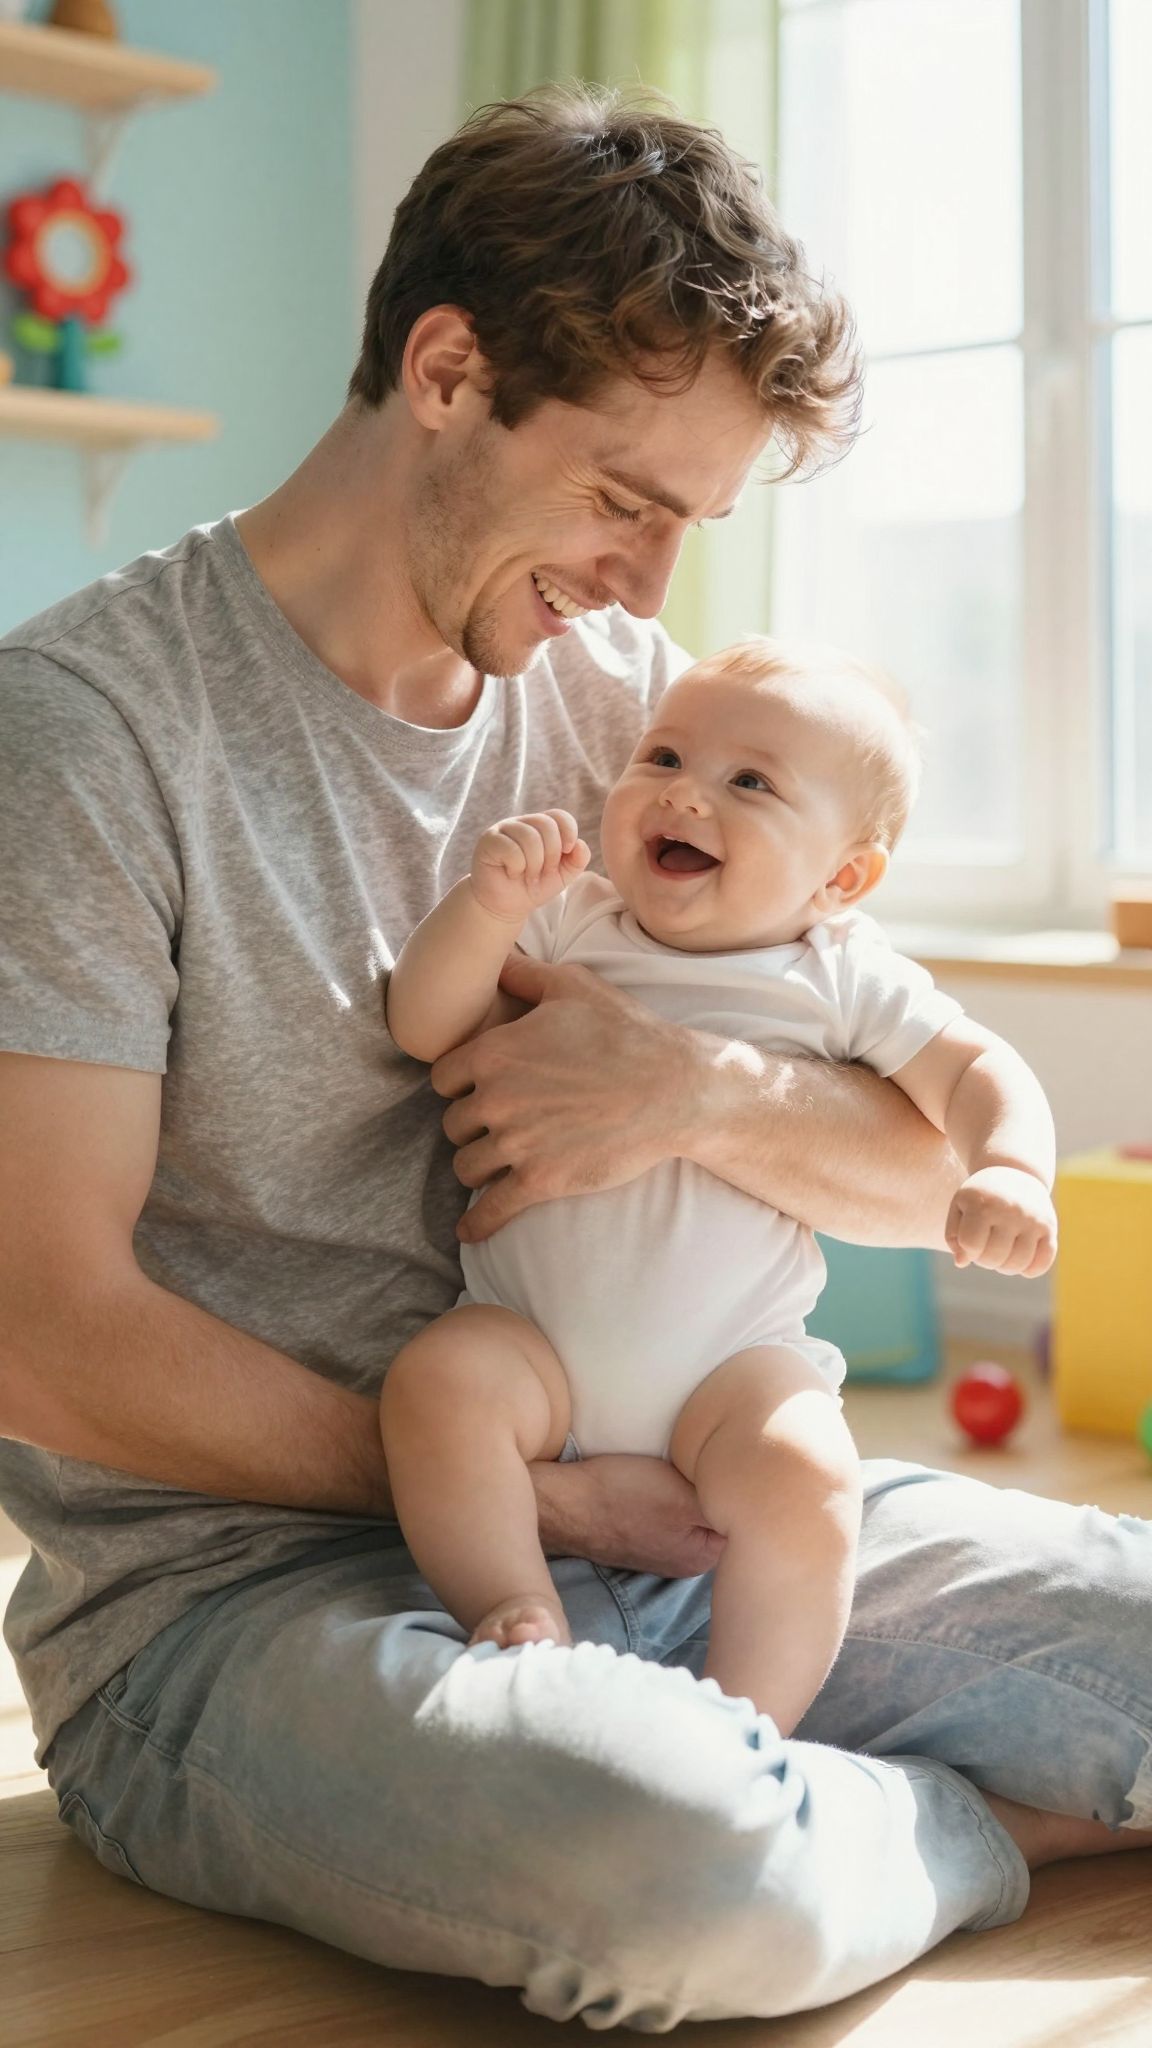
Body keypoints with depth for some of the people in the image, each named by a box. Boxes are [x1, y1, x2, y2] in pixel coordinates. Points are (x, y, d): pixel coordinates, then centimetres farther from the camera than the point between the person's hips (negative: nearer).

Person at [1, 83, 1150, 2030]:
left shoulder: (624, 698, 8)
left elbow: (925, 1178, 9)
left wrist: (706, 1090, -13)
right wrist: (515, 1487, -11)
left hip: (630, 1500, 5)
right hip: (234, 1582, -5)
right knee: (699, 1875, -33)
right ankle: (961, 1833, -3)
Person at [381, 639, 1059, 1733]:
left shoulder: (845, 976, 2)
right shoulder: (563, 923, 2)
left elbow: (974, 1069, 2)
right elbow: (423, 1026, -7)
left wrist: (1009, 1170, -19)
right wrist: (486, 906, -25)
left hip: (733, 1359, 0)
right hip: (531, 1338, 1)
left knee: (804, 1476, -26)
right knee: (437, 1381, -28)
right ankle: (522, 1624, -18)